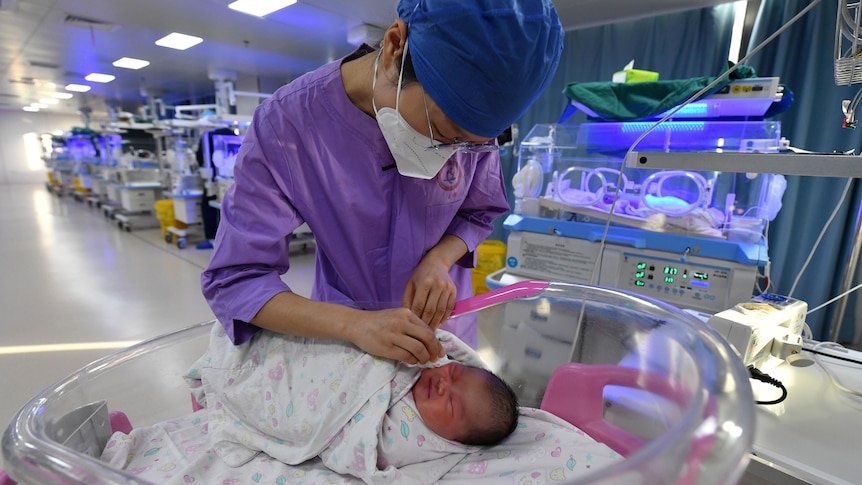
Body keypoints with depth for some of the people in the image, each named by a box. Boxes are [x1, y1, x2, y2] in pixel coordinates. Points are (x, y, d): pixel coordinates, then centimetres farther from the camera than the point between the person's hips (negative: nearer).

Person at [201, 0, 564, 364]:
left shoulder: (468, 119, -19)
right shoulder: (284, 123, -26)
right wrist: (354, 324, -38)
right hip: (344, 332, -1)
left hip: (442, 318, 3)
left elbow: (479, 212, -3)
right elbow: (234, 279, -24)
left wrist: (439, 260, -23)